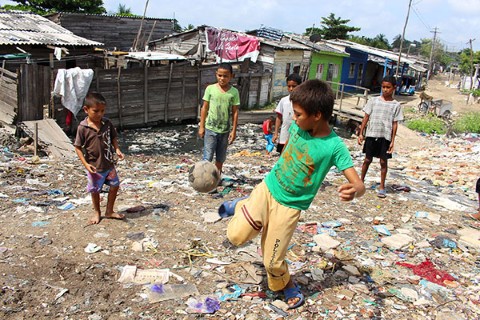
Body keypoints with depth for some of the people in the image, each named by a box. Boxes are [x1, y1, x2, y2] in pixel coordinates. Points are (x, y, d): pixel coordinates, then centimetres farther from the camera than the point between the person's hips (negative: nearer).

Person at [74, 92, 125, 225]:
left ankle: (109, 211, 30)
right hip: (94, 166, -4)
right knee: (95, 190, 11)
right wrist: (85, 164, -17)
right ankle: (97, 212, 34)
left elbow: (113, 138, 9)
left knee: (114, 186, 12)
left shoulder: (107, 123, -4)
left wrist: (117, 149, -9)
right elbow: (78, 147, -11)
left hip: (109, 164, 4)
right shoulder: (83, 128, -15)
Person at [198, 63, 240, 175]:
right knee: (207, 158, -4)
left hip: (225, 130, 2)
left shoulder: (234, 92, -3)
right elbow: (204, 108, 2)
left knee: (220, 158, 13)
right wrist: (201, 126, 0)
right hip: (210, 129, -2)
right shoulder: (210, 88, -4)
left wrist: (234, 130, -2)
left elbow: (235, 112, 1)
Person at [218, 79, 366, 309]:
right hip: (267, 188, 4)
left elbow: (359, 185, -27)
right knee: (237, 236, -6)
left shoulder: (334, 146, -23)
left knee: (273, 261, 5)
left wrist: (354, 191, -50)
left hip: (289, 206, -3)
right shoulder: (297, 127, -9)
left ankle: (286, 285, 37)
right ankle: (240, 206, 25)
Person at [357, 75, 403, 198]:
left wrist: (393, 140, -3)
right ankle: (361, 181, 22)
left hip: (385, 137, 0)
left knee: (383, 162, 5)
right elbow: (366, 117, 5)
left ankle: (382, 187, 14)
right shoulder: (373, 101, 3)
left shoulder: (396, 105, 2)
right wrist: (361, 133, 2)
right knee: (367, 160, 8)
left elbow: (395, 124, 2)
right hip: (371, 134, 1)